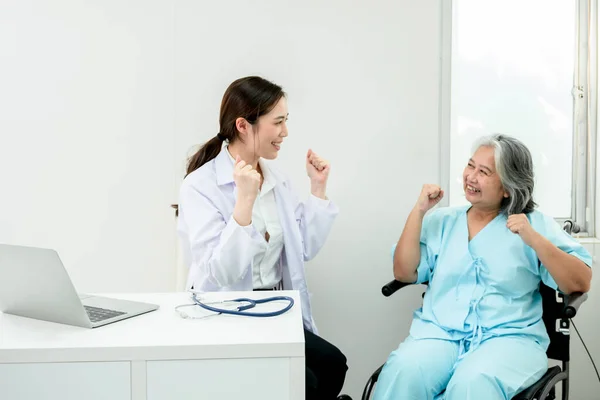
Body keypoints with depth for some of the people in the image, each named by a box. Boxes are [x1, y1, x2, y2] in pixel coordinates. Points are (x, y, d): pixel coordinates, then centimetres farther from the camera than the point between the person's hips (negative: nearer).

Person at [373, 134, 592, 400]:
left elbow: (581, 283, -1)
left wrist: (534, 239, -14)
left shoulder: (535, 224, 8)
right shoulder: (441, 220, 15)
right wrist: (419, 211, 1)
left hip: (508, 337, -2)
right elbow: (403, 273, 6)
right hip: (438, 333, 2)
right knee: (404, 370, -31)